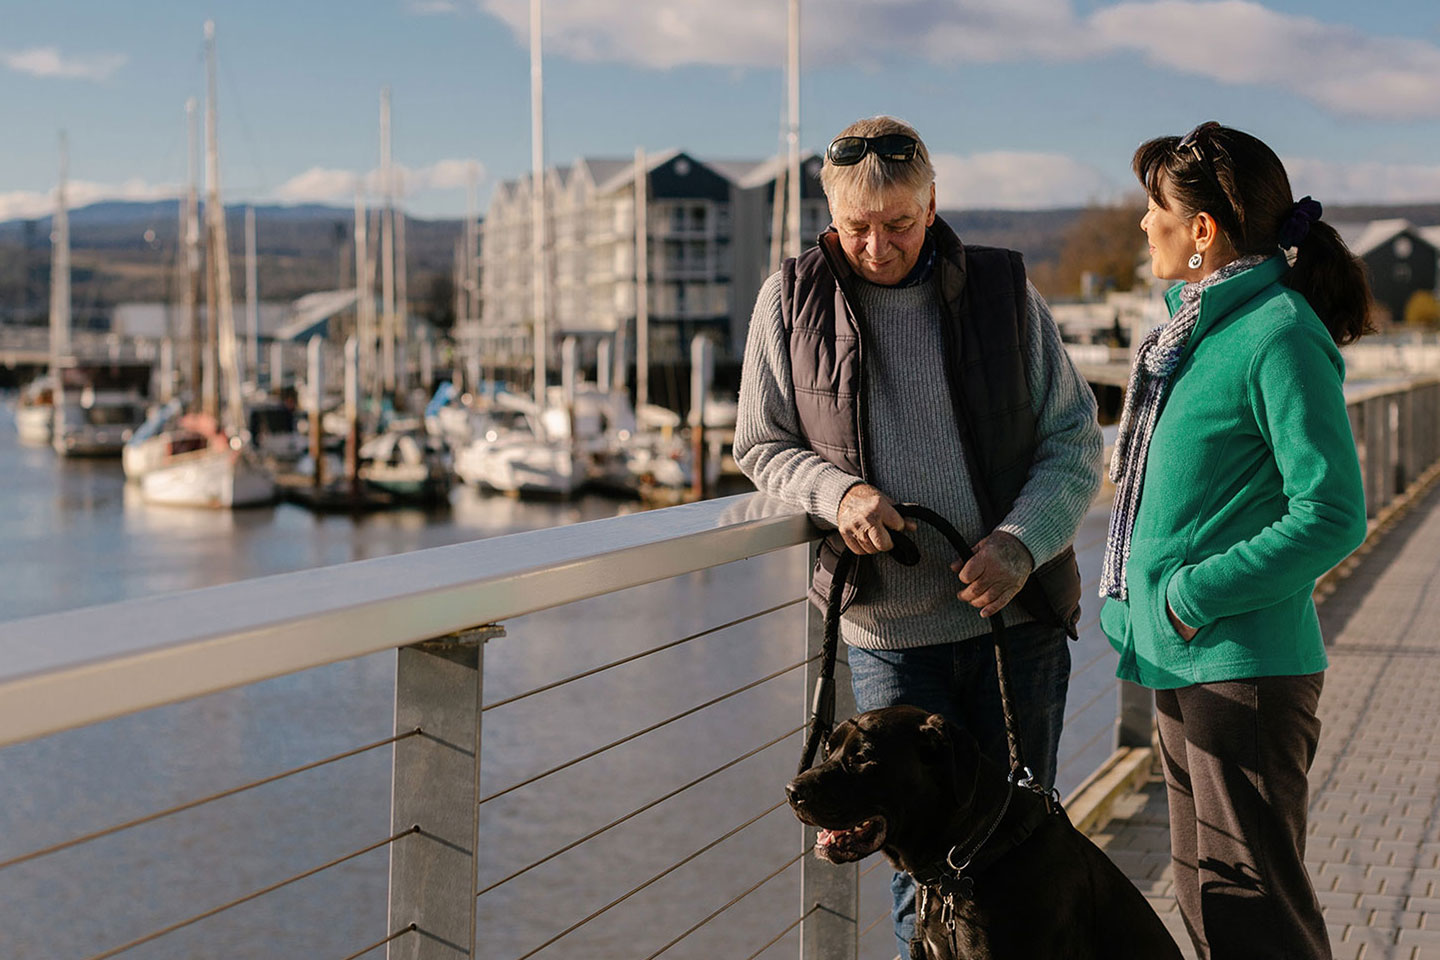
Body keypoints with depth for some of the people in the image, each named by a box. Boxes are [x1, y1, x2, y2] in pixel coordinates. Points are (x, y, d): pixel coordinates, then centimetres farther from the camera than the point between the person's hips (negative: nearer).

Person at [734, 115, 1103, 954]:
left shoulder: (1003, 289, 0)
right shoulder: (792, 300, 0)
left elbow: (1075, 439, 3)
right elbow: (762, 445, 8)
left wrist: (1023, 539, -15)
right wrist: (836, 491, -13)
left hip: (1017, 613, 1)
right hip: (888, 631, 0)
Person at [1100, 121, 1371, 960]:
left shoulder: (1279, 338, -17)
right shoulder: (1200, 324, 11)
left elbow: (1332, 515, -21)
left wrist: (1200, 592, -19)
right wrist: (1144, 599, 12)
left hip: (1244, 667, -9)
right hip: (1186, 664, 9)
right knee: (1204, 889, 18)